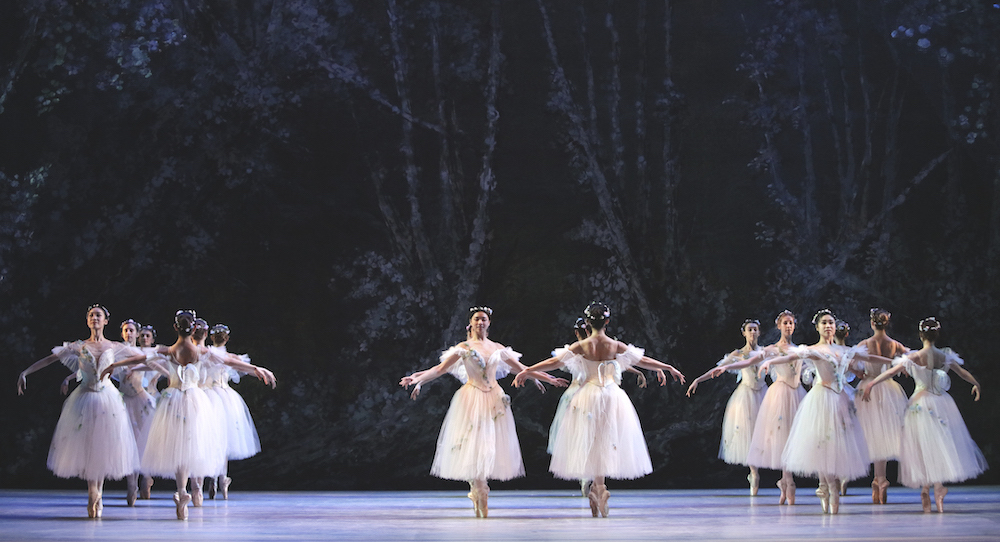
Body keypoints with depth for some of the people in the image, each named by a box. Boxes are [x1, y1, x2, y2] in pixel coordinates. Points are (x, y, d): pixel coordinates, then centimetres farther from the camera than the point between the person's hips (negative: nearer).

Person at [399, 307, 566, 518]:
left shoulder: (497, 348, 13)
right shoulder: (464, 348, 3)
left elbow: (521, 368, 19)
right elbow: (441, 368, -6)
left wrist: (549, 378, 18)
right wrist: (418, 378, -21)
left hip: (494, 400, 3)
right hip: (472, 399, -3)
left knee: (490, 446, -1)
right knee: (472, 446, -8)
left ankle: (479, 493, 8)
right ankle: (479, 495, -4)